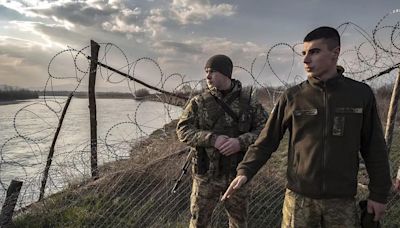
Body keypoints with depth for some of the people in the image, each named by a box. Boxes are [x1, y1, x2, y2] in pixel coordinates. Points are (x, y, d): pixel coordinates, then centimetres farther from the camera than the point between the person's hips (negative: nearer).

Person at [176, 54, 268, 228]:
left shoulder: (248, 100, -4)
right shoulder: (198, 102, -5)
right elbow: (183, 131, -10)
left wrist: (240, 142, -25)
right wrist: (212, 138, -25)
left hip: (237, 173, 1)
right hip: (207, 174, 0)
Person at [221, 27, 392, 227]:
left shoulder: (361, 94, -3)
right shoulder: (292, 97, -4)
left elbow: (374, 148, 2)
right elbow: (267, 140, -3)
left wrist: (379, 193, 3)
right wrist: (244, 171, -14)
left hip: (342, 200, 1)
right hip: (299, 197, 0)